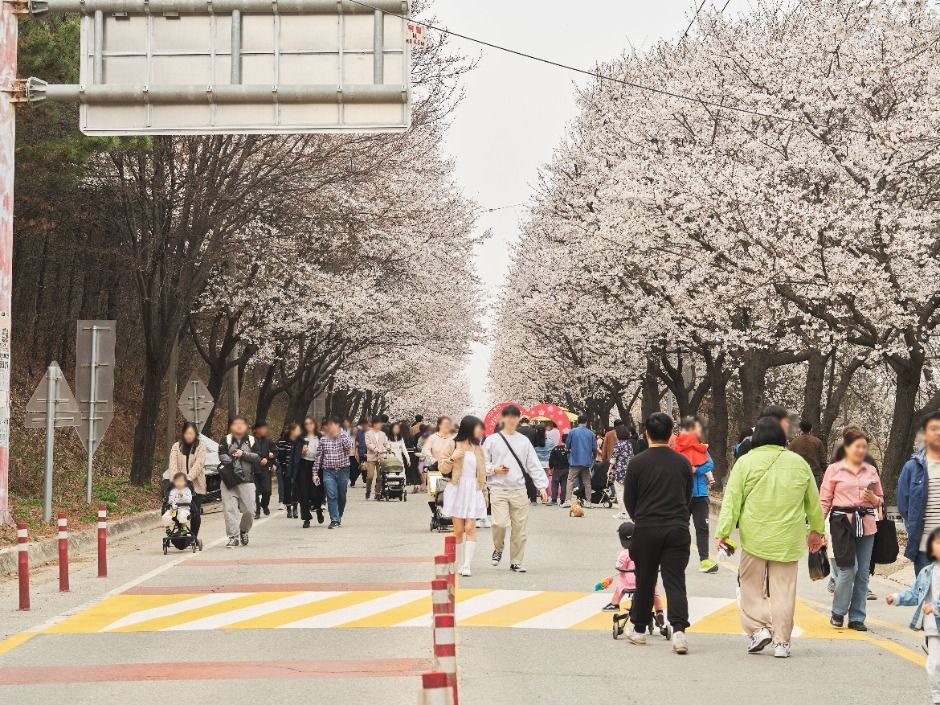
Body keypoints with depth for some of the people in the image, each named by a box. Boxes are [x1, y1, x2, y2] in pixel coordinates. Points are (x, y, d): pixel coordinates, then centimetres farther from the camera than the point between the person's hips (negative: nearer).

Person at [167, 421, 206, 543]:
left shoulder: (201, 447, 2)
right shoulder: (176, 447, 7)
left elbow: (198, 465, -11)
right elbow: (173, 464, -4)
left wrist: (188, 478, -24)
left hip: (196, 485, -1)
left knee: (196, 514, -2)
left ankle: (194, 538, 9)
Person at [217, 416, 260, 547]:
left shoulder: (251, 441, 12)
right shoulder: (225, 441, 7)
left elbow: (257, 457, -1)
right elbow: (222, 456, -7)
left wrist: (243, 454, -13)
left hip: (246, 481, 1)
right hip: (229, 480, -1)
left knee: (249, 510, -1)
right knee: (230, 509, -7)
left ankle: (243, 531, 25)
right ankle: (233, 537, -2)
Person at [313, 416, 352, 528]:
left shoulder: (344, 436, 2)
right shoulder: (323, 439, 6)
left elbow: (349, 445, -21)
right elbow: (318, 457, 9)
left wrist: (341, 432, -14)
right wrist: (315, 473, 5)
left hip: (343, 470, 0)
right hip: (328, 471, 0)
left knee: (342, 497, 9)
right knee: (331, 496, -10)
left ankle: (339, 518, 26)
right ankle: (334, 520, -11)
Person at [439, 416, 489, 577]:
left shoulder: (478, 448, 14)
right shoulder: (453, 445, 1)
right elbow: (443, 469, 0)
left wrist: (484, 493, 18)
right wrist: (452, 458, -17)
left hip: (473, 491, 3)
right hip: (457, 490, -2)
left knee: (470, 528, -9)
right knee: (458, 530, -2)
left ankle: (467, 565, -14)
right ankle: (458, 563, 7)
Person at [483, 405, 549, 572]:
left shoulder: (524, 441, 11)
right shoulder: (492, 440, 5)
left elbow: (534, 465, 8)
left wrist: (542, 486, 0)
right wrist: (494, 469, -11)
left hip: (519, 490, 2)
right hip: (498, 488, -2)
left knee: (519, 528, 2)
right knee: (500, 523, -18)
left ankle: (516, 562, 14)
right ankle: (498, 549, 12)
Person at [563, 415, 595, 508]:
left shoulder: (572, 432, -3)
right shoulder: (591, 433, 2)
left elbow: (567, 445, 3)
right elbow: (594, 448, 5)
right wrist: (593, 458, 24)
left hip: (574, 461, -2)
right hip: (587, 461, 2)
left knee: (570, 481, 0)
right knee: (587, 482, 9)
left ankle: (568, 500, -11)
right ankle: (588, 502, 9)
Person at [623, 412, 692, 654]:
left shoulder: (638, 463, -4)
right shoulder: (683, 462, 4)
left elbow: (629, 499, 4)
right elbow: (688, 497, 13)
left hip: (646, 530, -1)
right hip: (678, 529, 1)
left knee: (644, 581, 12)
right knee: (675, 582, -2)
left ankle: (639, 629, 23)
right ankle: (679, 630, -17)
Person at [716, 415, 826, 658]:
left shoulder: (746, 462, -4)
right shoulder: (799, 463, 6)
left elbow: (732, 501, -7)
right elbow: (813, 502, 16)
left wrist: (723, 532, -4)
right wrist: (817, 530, 29)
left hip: (755, 537, -2)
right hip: (788, 539, 2)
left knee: (752, 585, 12)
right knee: (783, 589, 6)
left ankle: (757, 628, 0)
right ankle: (782, 641, 7)